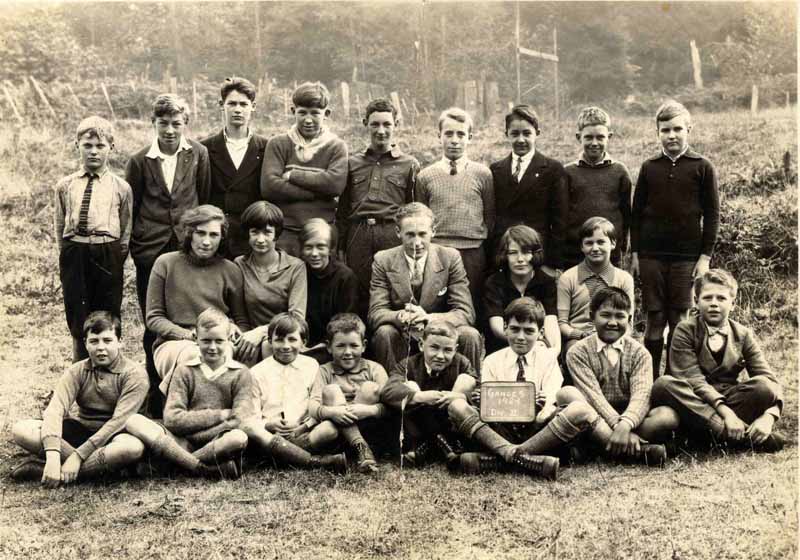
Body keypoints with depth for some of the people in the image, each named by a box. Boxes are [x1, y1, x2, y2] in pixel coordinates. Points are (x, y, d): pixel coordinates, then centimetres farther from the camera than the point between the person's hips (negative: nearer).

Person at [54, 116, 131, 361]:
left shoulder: (121, 188, 2)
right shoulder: (65, 187, 8)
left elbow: (126, 232, 5)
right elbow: (60, 229, 13)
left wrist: (115, 260, 0)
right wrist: (69, 256, 7)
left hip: (108, 256, -2)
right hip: (74, 257, 2)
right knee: (77, 322, 7)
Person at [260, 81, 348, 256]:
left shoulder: (336, 146, 8)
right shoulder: (278, 144, 7)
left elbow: (336, 183, -10)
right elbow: (269, 186, -7)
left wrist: (292, 175, -6)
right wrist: (317, 192, -9)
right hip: (284, 233, 0)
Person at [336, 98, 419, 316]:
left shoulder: (409, 165, 9)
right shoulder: (353, 163, 15)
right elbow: (342, 209, 17)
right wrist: (340, 248, 11)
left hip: (393, 236, -2)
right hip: (358, 235, 2)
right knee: (358, 296, 1)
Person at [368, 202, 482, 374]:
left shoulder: (450, 258, -4)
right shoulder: (383, 260, -3)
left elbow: (466, 313, -9)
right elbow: (376, 313, -9)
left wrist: (429, 318, -29)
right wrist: (402, 317, -32)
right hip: (402, 339, 0)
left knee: (470, 335, -27)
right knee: (384, 333, -30)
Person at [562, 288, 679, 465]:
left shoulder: (639, 353, 5)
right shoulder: (578, 352, 1)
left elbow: (641, 394, -12)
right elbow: (593, 395, -13)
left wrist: (625, 424, -33)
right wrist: (618, 427, -28)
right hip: (596, 420, -1)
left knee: (669, 416, -25)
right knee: (567, 393, -30)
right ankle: (638, 450, -39)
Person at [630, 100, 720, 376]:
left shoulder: (702, 167, 2)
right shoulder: (649, 167, 8)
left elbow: (712, 215, 2)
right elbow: (637, 213, 11)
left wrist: (705, 256, -4)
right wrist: (635, 253, 6)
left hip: (687, 258, -2)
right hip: (651, 256, 2)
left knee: (679, 322, 1)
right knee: (654, 322, 4)